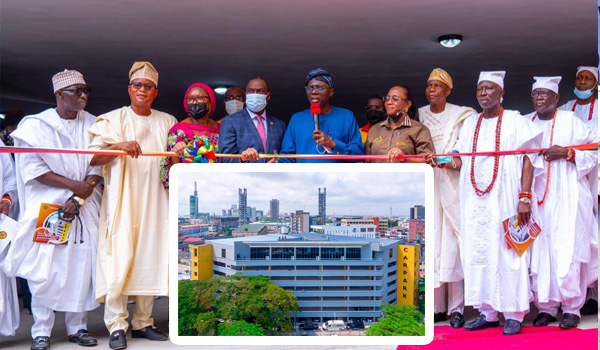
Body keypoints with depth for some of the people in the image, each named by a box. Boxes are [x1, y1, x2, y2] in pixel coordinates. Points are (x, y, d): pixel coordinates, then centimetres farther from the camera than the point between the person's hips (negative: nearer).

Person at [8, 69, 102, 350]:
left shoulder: (92, 124, 8)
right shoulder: (36, 125, 1)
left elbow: (97, 167, 3)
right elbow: (32, 168, -6)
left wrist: (79, 199, -10)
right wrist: (74, 185, -12)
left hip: (84, 208, 3)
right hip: (47, 206, -2)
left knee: (82, 266, 1)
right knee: (45, 268, -4)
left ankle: (77, 327, 13)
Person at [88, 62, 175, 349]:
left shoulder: (167, 122, 16)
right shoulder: (113, 120, 6)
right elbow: (93, 158, -4)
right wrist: (118, 146, -22)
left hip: (154, 203, 3)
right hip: (122, 201, -3)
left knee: (151, 261, 3)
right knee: (120, 261, -11)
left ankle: (143, 323, 14)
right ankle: (117, 326, -2)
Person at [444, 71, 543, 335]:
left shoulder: (516, 122, 2)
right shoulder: (470, 124, 16)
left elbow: (528, 160, -3)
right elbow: (461, 159, 13)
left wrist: (525, 197, -12)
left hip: (504, 198, -4)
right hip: (475, 201, 5)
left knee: (507, 252, -4)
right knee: (477, 253, 4)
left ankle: (513, 314, 6)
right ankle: (487, 313, 13)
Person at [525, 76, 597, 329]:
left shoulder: (570, 121, 5)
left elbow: (593, 151, 3)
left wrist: (567, 152, -12)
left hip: (567, 197, -3)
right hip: (536, 197, 3)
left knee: (567, 250, -7)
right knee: (539, 251, 0)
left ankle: (572, 308, 3)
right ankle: (546, 307, 9)